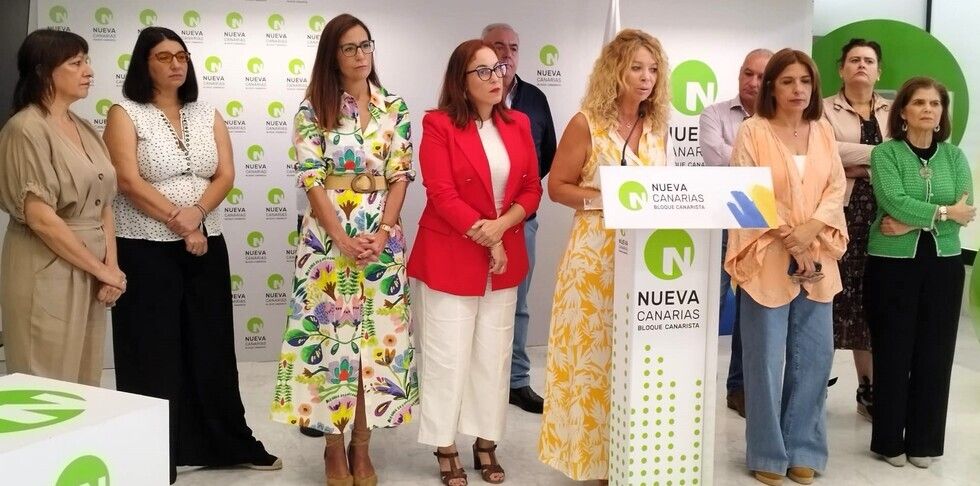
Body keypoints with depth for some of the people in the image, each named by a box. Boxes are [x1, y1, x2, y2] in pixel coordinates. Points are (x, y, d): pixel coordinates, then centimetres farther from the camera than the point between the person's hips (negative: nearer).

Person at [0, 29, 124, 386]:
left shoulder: (84, 129, 11)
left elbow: (104, 205, 10)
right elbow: (40, 217, -18)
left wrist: (111, 266, -4)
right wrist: (102, 270, -13)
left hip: (89, 273, 7)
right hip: (48, 272, -7)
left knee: (83, 380, 13)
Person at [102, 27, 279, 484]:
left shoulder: (207, 115, 10)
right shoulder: (125, 114, -3)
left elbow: (225, 176, 1)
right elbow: (129, 182, -14)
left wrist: (196, 212, -16)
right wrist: (178, 222, -16)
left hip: (206, 246, 4)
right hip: (146, 249, -4)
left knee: (212, 347, 11)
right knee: (154, 354, 2)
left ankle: (232, 442, 23)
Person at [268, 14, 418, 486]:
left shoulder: (395, 108, 6)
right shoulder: (313, 109, -1)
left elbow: (401, 175, 3)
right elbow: (311, 178, -6)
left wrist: (384, 231, -10)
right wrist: (342, 237, -15)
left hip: (382, 235, 2)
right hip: (328, 234, -2)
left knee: (377, 336, 5)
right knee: (330, 334, 1)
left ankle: (361, 446, 17)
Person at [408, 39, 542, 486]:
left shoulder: (518, 124, 7)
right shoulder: (439, 124, -9)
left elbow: (532, 188, 5)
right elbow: (441, 193, -15)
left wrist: (502, 225, -12)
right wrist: (483, 238, -16)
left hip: (505, 255, 5)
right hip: (449, 255, -5)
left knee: (494, 354, 11)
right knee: (448, 355, 2)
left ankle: (486, 444, 23)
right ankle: (445, 449, 15)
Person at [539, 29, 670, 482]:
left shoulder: (657, 127, 9)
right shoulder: (586, 124, -7)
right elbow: (557, 187, -5)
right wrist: (603, 198, -18)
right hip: (596, 253, -5)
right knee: (594, 351, 1)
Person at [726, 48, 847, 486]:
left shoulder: (823, 131, 10)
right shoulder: (752, 131, -4)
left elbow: (836, 188, 6)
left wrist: (811, 229, -12)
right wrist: (790, 239, -14)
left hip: (817, 259, 5)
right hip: (768, 260, -4)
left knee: (813, 357, 9)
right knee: (766, 360, 2)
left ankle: (802, 449, 23)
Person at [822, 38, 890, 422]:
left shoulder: (894, 112, 16)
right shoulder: (825, 110, 5)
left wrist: (856, 166, -11)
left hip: (881, 214, 3)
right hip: (838, 212, -3)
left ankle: (869, 389, 10)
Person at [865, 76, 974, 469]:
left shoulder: (955, 156, 7)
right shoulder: (885, 153, -2)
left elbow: (965, 212, -5)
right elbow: (893, 201, -18)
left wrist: (912, 223, -15)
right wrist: (943, 212, -12)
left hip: (943, 265, 3)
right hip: (893, 264, -3)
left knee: (935, 354, 7)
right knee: (893, 353, 3)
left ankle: (924, 441, 18)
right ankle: (889, 440, 14)